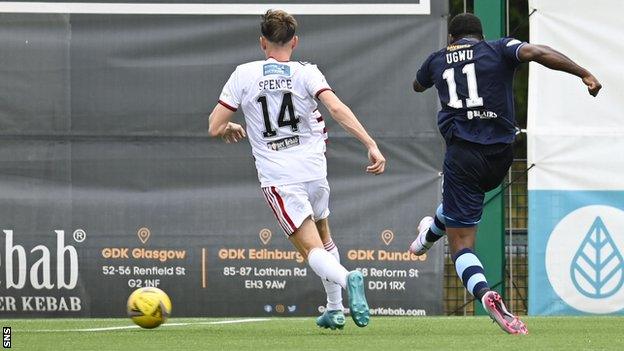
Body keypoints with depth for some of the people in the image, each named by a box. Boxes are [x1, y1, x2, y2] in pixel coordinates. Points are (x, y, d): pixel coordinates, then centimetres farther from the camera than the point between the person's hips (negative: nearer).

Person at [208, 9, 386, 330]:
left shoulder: (244, 75, 1)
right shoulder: (306, 72, 0)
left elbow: (214, 128, 1)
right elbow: (337, 108, -16)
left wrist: (231, 129, 24)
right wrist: (371, 144, -18)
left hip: (277, 179, -2)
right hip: (314, 170, 2)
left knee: (311, 249, -7)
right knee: (324, 238, 26)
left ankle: (346, 279, -36)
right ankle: (335, 309, 26)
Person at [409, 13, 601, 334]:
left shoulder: (437, 60, 13)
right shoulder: (499, 49, 6)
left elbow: (418, 85, 35)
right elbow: (537, 53, -14)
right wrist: (585, 74, -16)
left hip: (462, 155, -1)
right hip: (499, 155, 1)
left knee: (461, 245, -4)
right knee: (461, 197, 36)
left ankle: (486, 294, -29)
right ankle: (429, 236, 60)